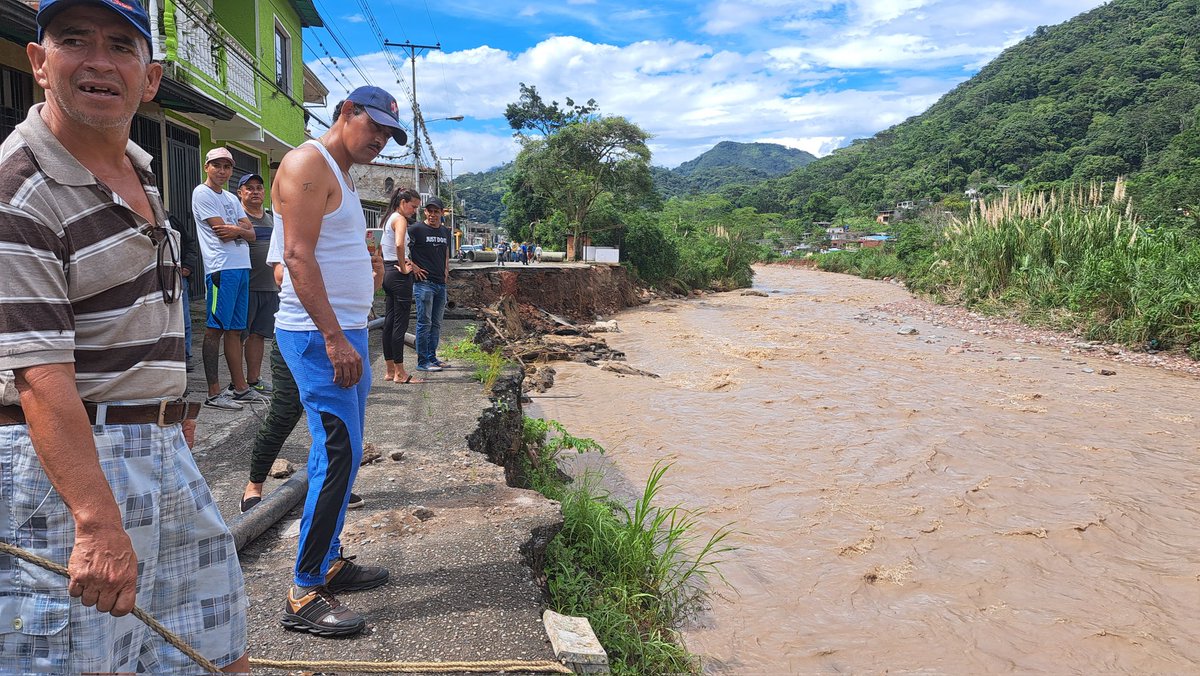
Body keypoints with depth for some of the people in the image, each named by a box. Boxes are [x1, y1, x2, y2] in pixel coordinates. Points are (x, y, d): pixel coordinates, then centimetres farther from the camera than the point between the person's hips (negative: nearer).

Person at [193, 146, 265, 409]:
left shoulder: (232, 198, 22)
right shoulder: (202, 193, -2)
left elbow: (251, 234, 11)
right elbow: (222, 233, -11)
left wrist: (237, 230, -10)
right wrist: (242, 228, 6)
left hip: (242, 268, 8)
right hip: (221, 268, -8)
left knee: (235, 330, 10)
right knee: (215, 329, -7)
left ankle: (239, 387, 15)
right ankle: (214, 393, -6)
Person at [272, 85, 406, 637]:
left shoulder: (341, 174, 21)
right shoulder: (308, 163, -10)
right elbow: (299, 257, -20)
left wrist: (348, 335, 18)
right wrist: (333, 337, -25)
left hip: (345, 332, 10)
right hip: (319, 335, -10)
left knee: (343, 452, 13)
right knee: (338, 455, -11)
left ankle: (330, 561, 25)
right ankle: (304, 596, -4)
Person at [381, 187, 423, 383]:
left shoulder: (389, 219, 18)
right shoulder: (400, 219, -11)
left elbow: (382, 246, 27)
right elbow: (399, 245, -29)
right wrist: (403, 268, -17)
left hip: (388, 271, 10)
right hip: (399, 274, -10)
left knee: (389, 322, 10)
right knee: (401, 323, -6)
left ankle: (390, 370, 16)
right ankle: (400, 373, -2)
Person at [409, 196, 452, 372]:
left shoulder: (445, 232, 15)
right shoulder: (416, 229, -5)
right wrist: (412, 266, -13)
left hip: (441, 283, 7)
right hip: (424, 282, -7)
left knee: (436, 323, 11)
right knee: (424, 322, -5)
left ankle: (432, 358, 20)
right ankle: (423, 361, 0)